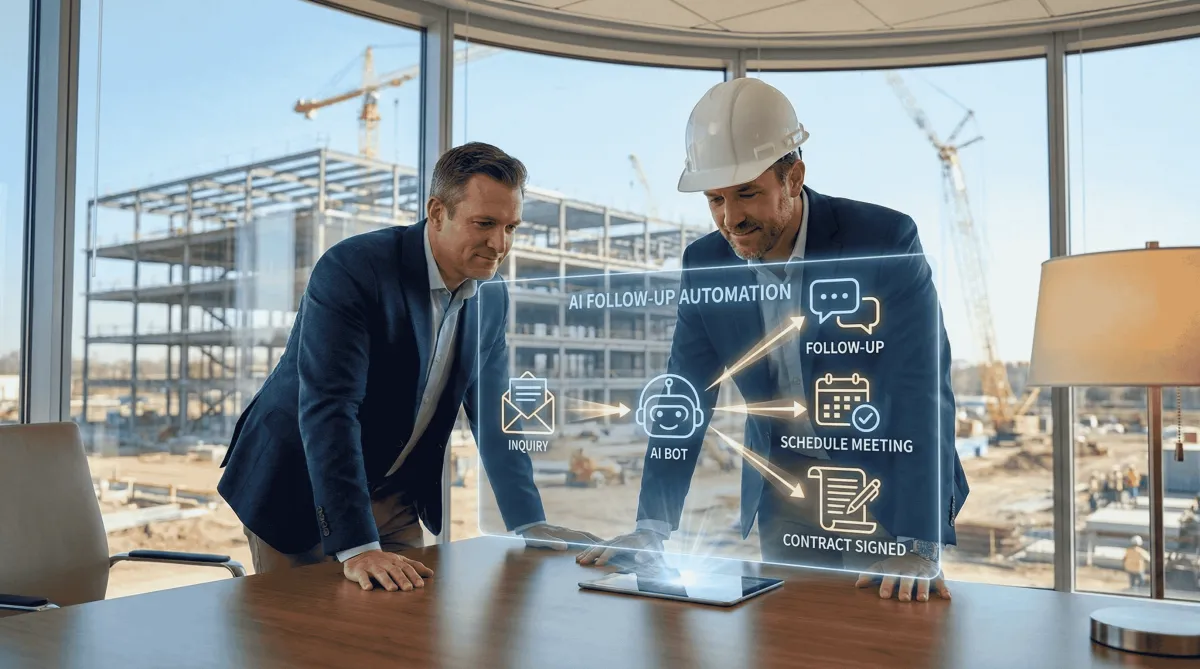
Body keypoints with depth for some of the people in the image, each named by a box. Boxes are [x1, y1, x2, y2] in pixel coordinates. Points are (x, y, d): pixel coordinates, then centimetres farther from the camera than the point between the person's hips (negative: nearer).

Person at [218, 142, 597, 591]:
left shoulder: (492, 295, -4)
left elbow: (494, 415, 4)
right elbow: (327, 407, -32)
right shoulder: (351, 268, -25)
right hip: (298, 486, -5)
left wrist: (529, 524, -2)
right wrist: (356, 546, -38)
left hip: (395, 494, 6)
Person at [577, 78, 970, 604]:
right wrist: (651, 529, -13)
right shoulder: (705, 263, -8)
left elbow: (922, 394, -26)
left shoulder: (885, 240, -21)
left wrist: (919, 549, -32)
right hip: (783, 491, 3)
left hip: (886, 483, -3)